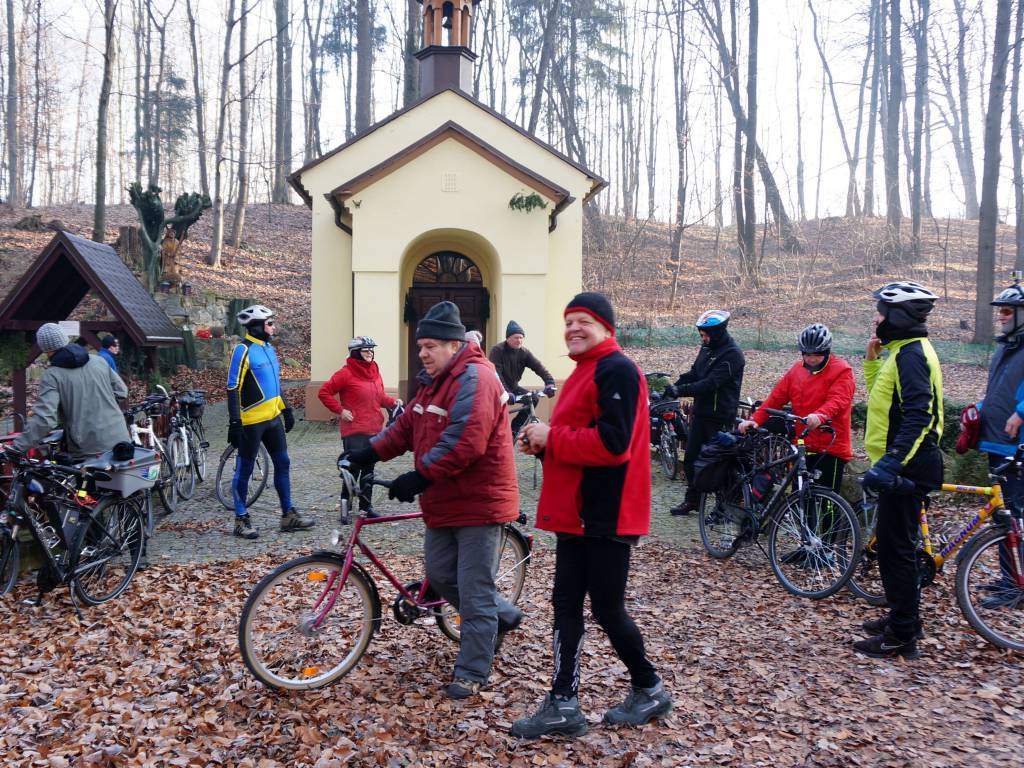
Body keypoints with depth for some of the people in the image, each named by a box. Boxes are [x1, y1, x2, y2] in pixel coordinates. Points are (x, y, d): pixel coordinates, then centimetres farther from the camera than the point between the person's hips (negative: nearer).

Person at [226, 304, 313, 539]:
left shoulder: (268, 348, 12)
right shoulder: (243, 350, -13)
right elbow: (233, 388, -16)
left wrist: (286, 409, 22)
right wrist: (234, 422, -20)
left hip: (273, 418, 8)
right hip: (251, 422, -8)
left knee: (282, 464, 10)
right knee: (244, 470, 3)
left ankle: (288, 515, 18)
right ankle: (241, 519, 13)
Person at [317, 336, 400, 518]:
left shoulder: (374, 372, 11)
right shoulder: (346, 373, -9)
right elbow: (324, 392, -7)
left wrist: (393, 401, 3)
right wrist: (340, 410, -12)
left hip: (373, 429, 7)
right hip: (354, 430, -7)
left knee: (369, 469, 13)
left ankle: (366, 506, 23)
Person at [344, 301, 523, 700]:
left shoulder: (474, 379, -19)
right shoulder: (435, 380, 14)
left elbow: (465, 442, -29)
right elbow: (407, 425, 14)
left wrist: (421, 476, -28)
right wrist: (371, 452, 2)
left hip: (479, 503, -10)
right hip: (444, 502, 10)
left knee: (473, 592, 0)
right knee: (440, 576, 17)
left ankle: (471, 673, 13)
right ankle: (504, 615, 36)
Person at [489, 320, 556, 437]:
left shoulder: (524, 352, -8)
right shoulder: (497, 350, -22)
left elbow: (539, 367, -17)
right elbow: (496, 375, -31)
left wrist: (550, 383, -35)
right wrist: (507, 393, -44)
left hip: (513, 387, 5)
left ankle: (514, 427, 5)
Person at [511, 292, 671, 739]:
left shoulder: (616, 371, -14)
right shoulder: (585, 371, 17)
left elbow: (611, 443, -24)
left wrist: (551, 438, -17)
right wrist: (542, 443, 4)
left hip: (605, 516, -10)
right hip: (577, 512, 10)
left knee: (606, 608, 2)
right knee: (566, 604, 9)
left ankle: (649, 690, 24)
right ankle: (563, 704, 17)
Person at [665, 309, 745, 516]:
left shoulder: (732, 354, -17)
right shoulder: (707, 348, 10)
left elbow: (710, 383, -25)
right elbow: (694, 373, 12)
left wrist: (681, 390, -28)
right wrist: (674, 385, -5)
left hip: (720, 416, -8)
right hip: (701, 412, 8)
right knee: (690, 458, 12)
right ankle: (692, 500, 26)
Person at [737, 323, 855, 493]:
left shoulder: (841, 370, -6)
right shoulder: (797, 370, 12)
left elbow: (838, 400, -22)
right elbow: (776, 397, 8)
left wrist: (820, 415, -43)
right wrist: (754, 419, -6)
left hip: (830, 447, -6)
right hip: (802, 446, 6)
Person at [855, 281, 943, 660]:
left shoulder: (911, 354, -17)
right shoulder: (904, 351, 15)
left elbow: (919, 414, -26)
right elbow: (883, 395, 21)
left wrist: (893, 461, -32)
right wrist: (872, 360, 11)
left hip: (906, 467, -11)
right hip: (903, 464, 11)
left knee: (896, 547, -4)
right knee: (895, 544, 19)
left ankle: (901, 637, 4)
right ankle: (903, 618, 31)